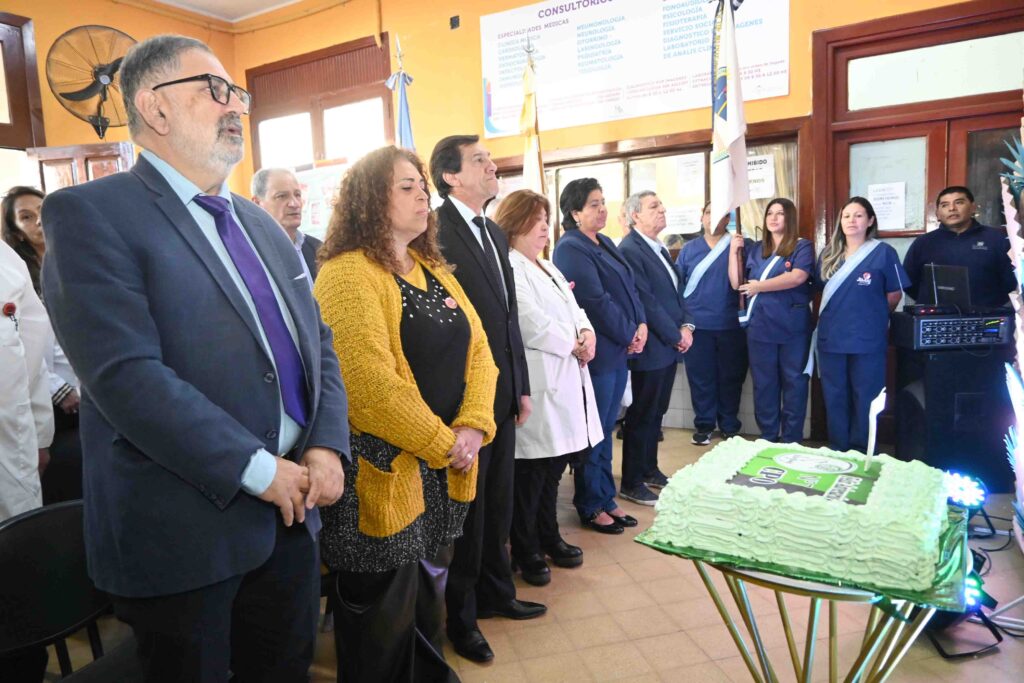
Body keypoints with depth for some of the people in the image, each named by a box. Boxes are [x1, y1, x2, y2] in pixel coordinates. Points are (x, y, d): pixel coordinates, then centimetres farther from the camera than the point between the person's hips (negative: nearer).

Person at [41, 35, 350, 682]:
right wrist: (259, 470, -19)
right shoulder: (90, 213, -10)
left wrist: (327, 447, -4)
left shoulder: (262, 225, 12)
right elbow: (126, 375, -21)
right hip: (185, 532, -6)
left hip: (291, 514, 7)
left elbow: (318, 343, 12)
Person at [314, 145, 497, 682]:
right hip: (385, 471, -7)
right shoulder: (348, 274, -14)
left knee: (425, 595, 23)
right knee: (386, 611, 11)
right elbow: (371, 381, -23)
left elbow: (475, 346, 6)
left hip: (443, 466, 7)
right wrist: (443, 443, -16)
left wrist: (473, 426, -9)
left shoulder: (434, 269, 11)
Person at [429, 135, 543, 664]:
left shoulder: (495, 234, 13)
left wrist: (521, 385, 15)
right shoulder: (436, 231, -14)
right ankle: (460, 615, 28)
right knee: (466, 507, 8)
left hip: (502, 394, 8)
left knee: (497, 501, 19)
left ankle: (496, 592, 39)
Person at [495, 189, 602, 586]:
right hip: (537, 383, -9)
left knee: (553, 465, 17)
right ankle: (525, 552, 17)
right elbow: (532, 324, -19)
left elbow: (573, 308, 19)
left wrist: (587, 333, -2)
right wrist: (573, 345, -7)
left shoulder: (547, 267, 20)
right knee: (531, 471, 1)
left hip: (566, 380, 9)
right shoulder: (509, 268, -12)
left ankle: (548, 538, 32)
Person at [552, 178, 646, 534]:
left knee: (605, 430, 16)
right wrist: (629, 335, -11)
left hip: (618, 349, 9)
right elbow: (596, 302, -19)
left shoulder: (605, 244, 13)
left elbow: (629, 287, 14)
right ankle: (590, 508, 19)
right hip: (597, 353, -8)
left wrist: (641, 324, -2)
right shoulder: (571, 249, -14)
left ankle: (606, 499, 29)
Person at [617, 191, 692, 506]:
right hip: (650, 348, -9)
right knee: (641, 416, 2)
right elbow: (646, 301, -19)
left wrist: (686, 325, 0)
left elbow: (676, 291, 16)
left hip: (670, 347, 9)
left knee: (656, 413, 18)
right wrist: (676, 336, -13)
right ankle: (631, 483, 14)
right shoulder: (629, 250, -15)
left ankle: (650, 470, 32)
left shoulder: (660, 249, 14)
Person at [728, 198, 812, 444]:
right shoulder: (756, 250, 12)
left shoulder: (802, 246, -1)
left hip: (792, 325, -4)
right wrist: (733, 250, -1)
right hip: (760, 326, 4)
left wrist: (759, 287, -11)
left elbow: (798, 277, -19)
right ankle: (767, 437, 22)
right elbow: (737, 284, 6)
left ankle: (791, 440, 14)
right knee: (763, 383, 10)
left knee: (793, 382, 5)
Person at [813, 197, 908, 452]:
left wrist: (873, 317, 7)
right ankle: (837, 450, 24)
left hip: (867, 340, -4)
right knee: (834, 398, 11)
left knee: (864, 399, 4)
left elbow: (895, 295, 1)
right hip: (830, 337, 4)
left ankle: (861, 453, 17)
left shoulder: (883, 252, -4)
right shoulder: (828, 254, 10)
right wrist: (834, 316, 10)